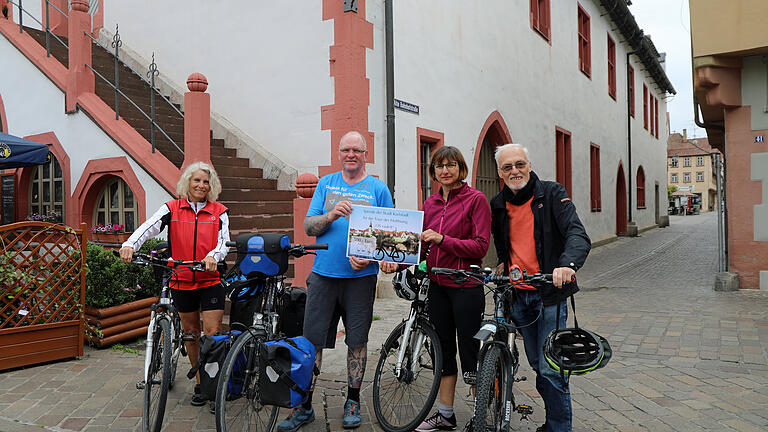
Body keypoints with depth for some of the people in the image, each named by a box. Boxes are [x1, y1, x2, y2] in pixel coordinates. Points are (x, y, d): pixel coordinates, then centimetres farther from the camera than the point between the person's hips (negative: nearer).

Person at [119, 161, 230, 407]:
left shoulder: (219, 212, 2)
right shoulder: (172, 209, 2)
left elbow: (224, 241, -9)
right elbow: (150, 226, -14)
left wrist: (213, 256, -32)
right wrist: (130, 244, -34)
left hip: (211, 280, -1)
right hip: (182, 282, 2)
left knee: (212, 335, -6)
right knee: (191, 333, 13)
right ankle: (200, 384, 28)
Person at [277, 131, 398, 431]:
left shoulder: (378, 189, 4)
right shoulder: (326, 184, 10)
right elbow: (309, 226, 5)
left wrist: (369, 258, -16)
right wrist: (331, 216, -16)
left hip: (361, 276, -1)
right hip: (323, 274, 1)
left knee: (357, 341, 8)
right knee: (312, 340, 2)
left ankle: (353, 401, 24)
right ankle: (304, 405, 14)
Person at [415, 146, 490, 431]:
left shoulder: (476, 199, -7)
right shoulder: (430, 203, 11)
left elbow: (480, 246, -13)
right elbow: (424, 247, 14)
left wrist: (442, 239, -22)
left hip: (465, 286, -6)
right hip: (437, 285, 6)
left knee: (470, 353, 2)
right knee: (443, 349, 14)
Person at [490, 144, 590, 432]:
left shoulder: (552, 194, -5)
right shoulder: (498, 205, 9)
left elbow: (578, 235, -20)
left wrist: (568, 263, -38)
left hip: (549, 293, -5)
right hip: (517, 295, 5)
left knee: (551, 370, -7)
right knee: (538, 365, 14)